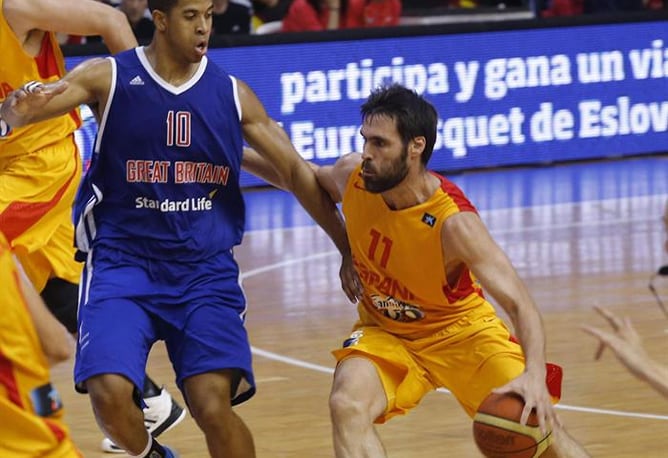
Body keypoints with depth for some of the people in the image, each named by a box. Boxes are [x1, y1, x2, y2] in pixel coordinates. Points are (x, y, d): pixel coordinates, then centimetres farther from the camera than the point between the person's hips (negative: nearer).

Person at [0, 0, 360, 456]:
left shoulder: (233, 94, 4)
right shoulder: (108, 78, -3)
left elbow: (297, 174, 9)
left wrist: (348, 251, 6)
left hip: (206, 269, 1)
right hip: (122, 261, -1)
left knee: (214, 405, -18)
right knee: (110, 394, -20)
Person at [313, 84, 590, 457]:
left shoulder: (454, 222, -31)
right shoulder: (352, 176, -19)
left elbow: (520, 304, -38)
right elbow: (310, 178, 10)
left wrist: (534, 375, -53)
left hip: (460, 331, -3)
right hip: (385, 332, 3)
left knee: (537, 420, -8)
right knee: (347, 406, -27)